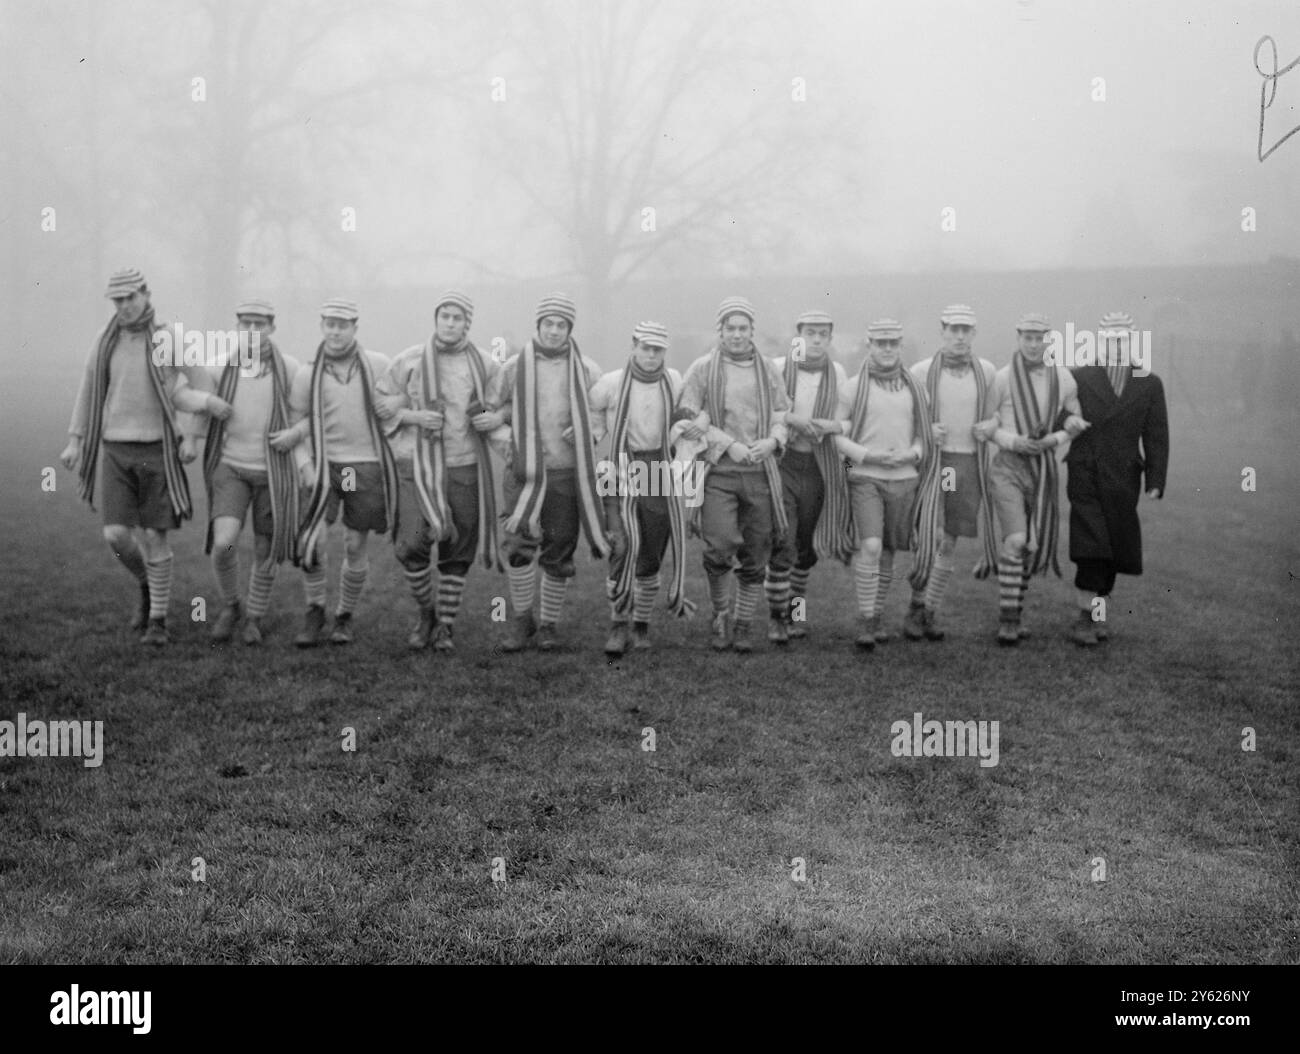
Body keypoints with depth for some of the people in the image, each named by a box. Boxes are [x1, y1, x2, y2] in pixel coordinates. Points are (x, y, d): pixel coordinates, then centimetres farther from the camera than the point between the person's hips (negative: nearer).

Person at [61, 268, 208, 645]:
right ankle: (148, 584, 24)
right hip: (117, 452, 3)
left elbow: (184, 394, -7)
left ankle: (157, 620, 7)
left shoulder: (170, 341, -4)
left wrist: (189, 439, -21)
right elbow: (89, 393, 10)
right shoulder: (105, 342, 5)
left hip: (158, 451, -3)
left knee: (155, 536, -4)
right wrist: (74, 441, 4)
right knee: (116, 535, -6)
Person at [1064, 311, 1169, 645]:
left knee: (1113, 548, 7)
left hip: (1122, 481, 2)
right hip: (1085, 477, -2)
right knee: (1091, 546, -13)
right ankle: (1086, 617, -7)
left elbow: (1157, 437, 3)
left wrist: (1155, 483, -3)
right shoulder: (1079, 378, 1)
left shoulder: (1150, 385, 5)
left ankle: (1098, 611, 24)